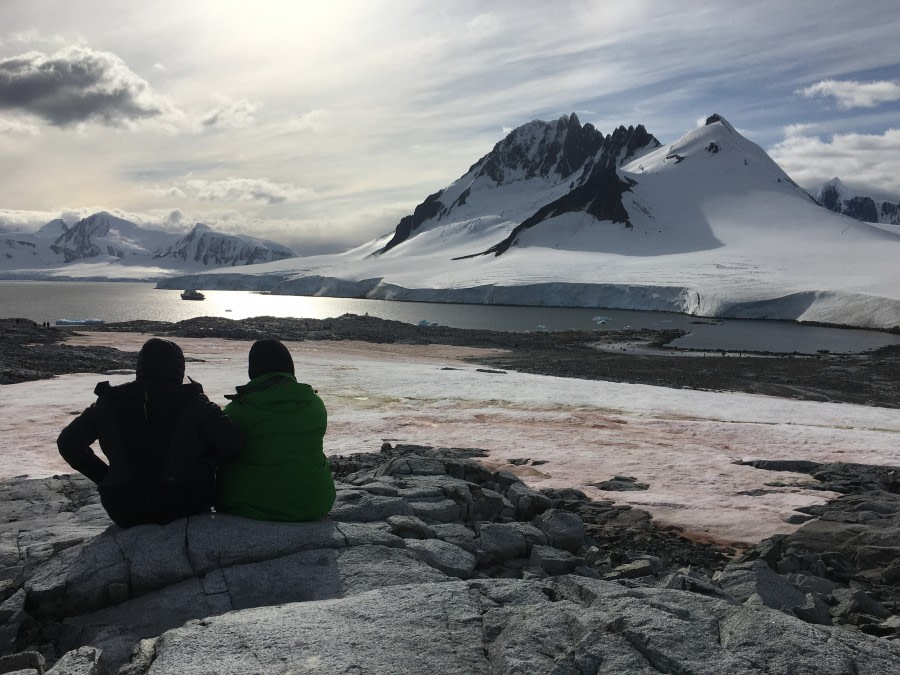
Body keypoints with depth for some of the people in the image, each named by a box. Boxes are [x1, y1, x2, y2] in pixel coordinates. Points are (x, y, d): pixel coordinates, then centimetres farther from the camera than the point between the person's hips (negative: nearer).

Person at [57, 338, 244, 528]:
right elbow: (233, 442, -14)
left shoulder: (109, 402, 0)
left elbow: (68, 443, 6)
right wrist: (199, 452, 6)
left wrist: (103, 476, 16)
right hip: (188, 505, -3)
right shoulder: (193, 403, -9)